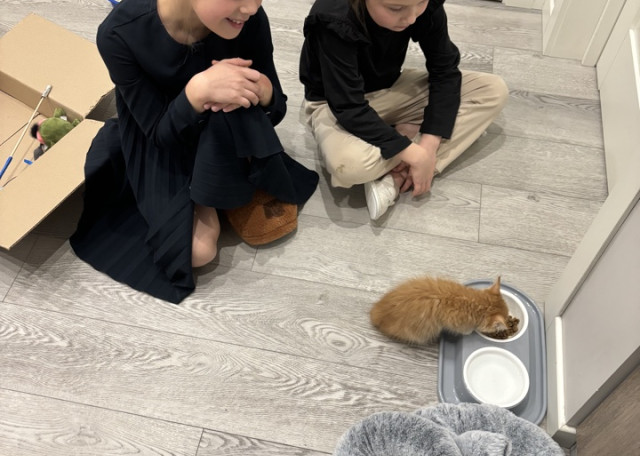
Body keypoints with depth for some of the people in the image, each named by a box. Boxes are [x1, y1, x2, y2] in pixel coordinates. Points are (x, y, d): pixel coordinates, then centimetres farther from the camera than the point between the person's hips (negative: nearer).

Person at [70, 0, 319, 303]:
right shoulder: (120, 33, -29)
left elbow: (276, 110, -11)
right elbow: (159, 132, -21)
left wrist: (260, 88, -36)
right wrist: (198, 90, -43)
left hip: (231, 141, 2)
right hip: (160, 144, -1)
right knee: (197, 250, -21)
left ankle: (208, 197, -1)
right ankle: (197, 207, 10)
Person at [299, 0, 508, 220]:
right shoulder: (335, 22, -32)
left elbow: (444, 71, -11)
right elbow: (350, 109, -31)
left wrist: (429, 144, -22)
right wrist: (415, 154, -33)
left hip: (391, 89, 6)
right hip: (337, 104, -5)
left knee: (494, 90, -10)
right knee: (351, 164, -40)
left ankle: (395, 176, -20)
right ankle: (413, 134, -6)